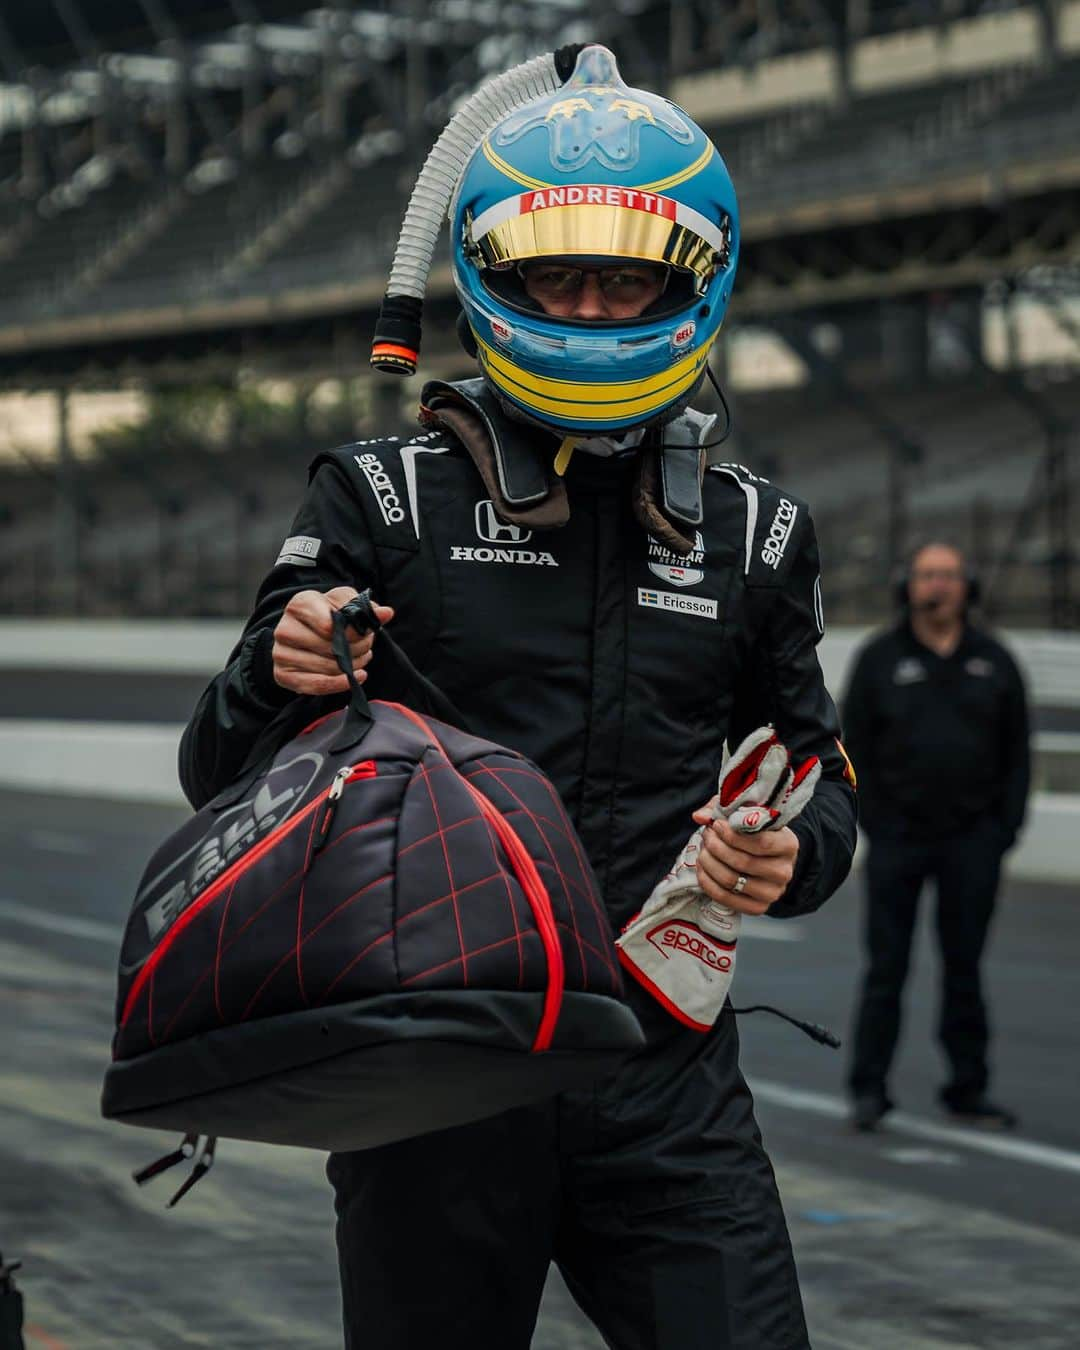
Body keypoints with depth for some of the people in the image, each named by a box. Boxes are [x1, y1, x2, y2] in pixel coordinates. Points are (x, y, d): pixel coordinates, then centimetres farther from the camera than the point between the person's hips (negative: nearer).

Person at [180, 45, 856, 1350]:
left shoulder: (753, 534, 10)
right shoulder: (384, 499, 1)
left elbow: (815, 773, 19)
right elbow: (217, 775, 1)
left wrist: (795, 853, -5)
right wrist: (276, 676, -22)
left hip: (666, 1086, 2)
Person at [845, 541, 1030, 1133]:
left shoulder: (994, 662, 8)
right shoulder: (880, 660, 3)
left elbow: (1015, 751, 10)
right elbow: (856, 747, 4)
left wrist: (1005, 827, 1)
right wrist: (875, 823, -3)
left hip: (970, 841, 2)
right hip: (898, 840, -2)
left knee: (964, 968, 7)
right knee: (885, 968, 0)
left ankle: (967, 1090, 14)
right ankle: (868, 1089, 6)